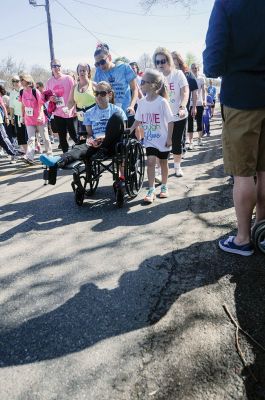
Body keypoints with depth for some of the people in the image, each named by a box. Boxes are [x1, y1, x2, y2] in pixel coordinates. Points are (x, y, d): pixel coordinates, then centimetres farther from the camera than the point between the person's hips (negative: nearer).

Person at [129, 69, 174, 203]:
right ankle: (151, 191, -3)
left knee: (163, 163, 11)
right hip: (150, 139, 3)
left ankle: (164, 187, 28)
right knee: (150, 161, -7)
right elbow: (138, 120, 10)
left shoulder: (162, 101, -14)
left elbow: (170, 121, -12)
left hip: (163, 139, -3)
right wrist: (129, 131, 0)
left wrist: (169, 138, -14)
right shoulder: (142, 102, 0)